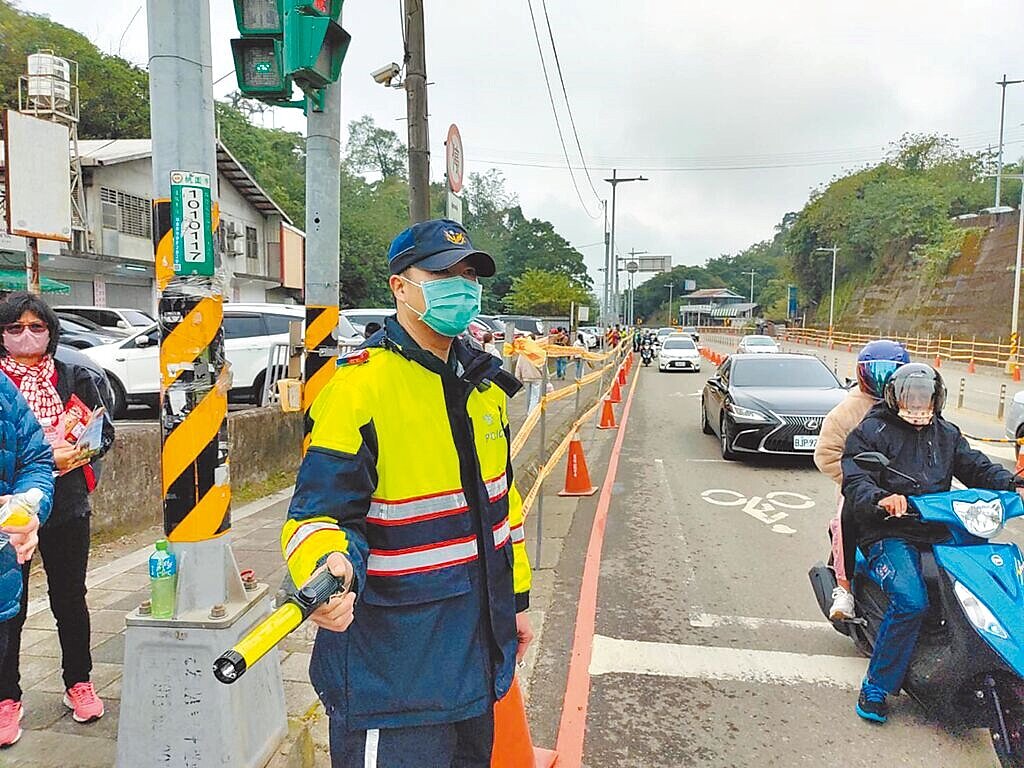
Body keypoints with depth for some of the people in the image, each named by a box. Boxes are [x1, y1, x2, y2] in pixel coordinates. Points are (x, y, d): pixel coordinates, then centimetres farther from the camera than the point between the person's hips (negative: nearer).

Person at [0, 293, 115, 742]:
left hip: (67, 506, 2)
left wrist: (78, 452, -14)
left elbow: (104, 432, 5)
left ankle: (78, 683, 29)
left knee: (70, 598, 13)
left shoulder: (74, 379, 5)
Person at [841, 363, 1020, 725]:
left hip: (939, 531, 6)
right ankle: (876, 686, -11)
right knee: (911, 600, -27)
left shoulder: (947, 434, 21)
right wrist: (879, 499, -31)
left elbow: (976, 467, 18)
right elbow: (854, 481, -9)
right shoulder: (871, 431, 2)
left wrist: (1010, 485, -4)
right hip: (889, 533, -6)